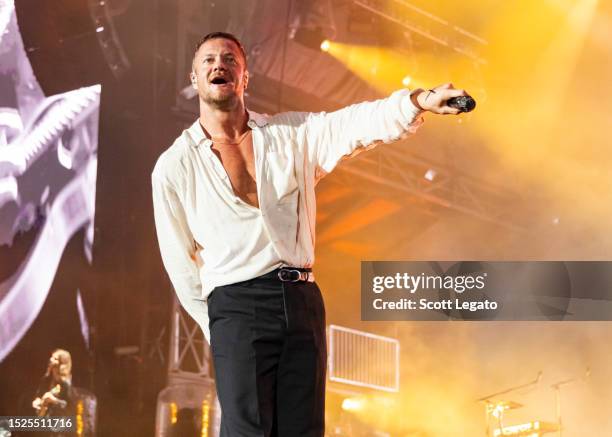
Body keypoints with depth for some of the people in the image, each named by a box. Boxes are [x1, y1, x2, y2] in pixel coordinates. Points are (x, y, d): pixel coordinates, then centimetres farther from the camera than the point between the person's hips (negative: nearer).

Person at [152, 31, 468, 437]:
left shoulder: (292, 134, 11)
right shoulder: (173, 167, 6)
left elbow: (357, 123, -7)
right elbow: (180, 261, 11)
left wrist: (418, 101, -25)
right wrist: (215, 327, 10)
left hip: (303, 301, 3)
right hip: (237, 305, -3)